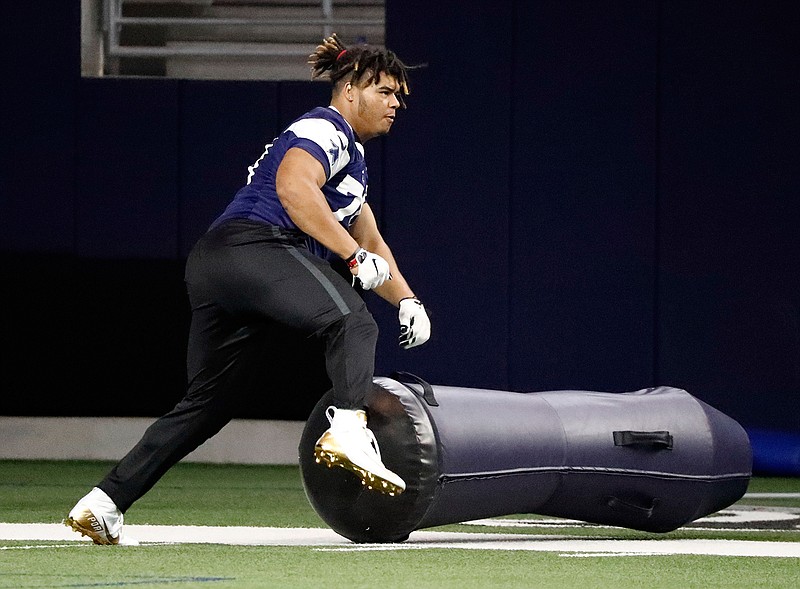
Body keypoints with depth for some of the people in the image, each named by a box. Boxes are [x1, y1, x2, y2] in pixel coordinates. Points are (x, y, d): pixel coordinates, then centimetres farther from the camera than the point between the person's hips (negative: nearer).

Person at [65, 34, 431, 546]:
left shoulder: (353, 157, 33)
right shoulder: (325, 129, 0)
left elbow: (371, 241, 40)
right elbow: (293, 187, -19)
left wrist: (407, 300, 27)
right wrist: (356, 256, -19)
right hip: (250, 245, -10)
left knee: (212, 400, 12)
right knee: (352, 322, -26)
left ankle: (102, 504, 12)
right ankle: (349, 430, -50)